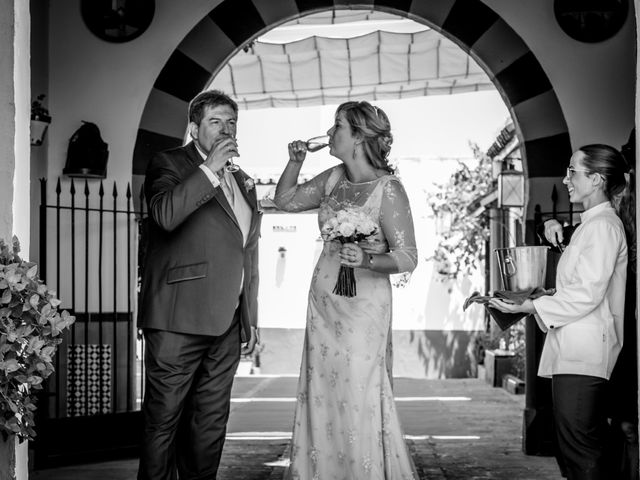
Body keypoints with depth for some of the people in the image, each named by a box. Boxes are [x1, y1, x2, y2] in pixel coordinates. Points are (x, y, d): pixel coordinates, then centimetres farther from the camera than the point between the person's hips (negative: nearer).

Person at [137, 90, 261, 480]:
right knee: (164, 420, -3)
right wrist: (210, 169, -18)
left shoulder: (243, 182, 20)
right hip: (178, 319, -6)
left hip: (226, 326, 6)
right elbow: (164, 214, -21)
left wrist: (251, 319, 20)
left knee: (211, 422, 10)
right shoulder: (169, 164, 1)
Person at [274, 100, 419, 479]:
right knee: (321, 395, 10)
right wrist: (296, 161, 6)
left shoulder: (389, 189, -13)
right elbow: (286, 200, 20)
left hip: (363, 306, -6)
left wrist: (366, 259, -31)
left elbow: (408, 258, -15)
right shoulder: (334, 178, 6)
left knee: (358, 398, -5)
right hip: (323, 302, 6)